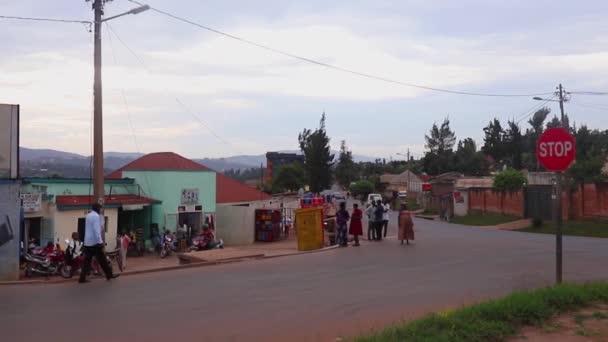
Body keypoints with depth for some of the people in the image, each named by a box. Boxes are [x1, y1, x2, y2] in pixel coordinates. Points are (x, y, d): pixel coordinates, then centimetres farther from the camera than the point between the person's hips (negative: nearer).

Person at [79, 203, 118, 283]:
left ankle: (82, 278, 1)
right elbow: (96, 230, -19)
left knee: (87, 261, 6)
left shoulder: (88, 216, 16)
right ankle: (109, 275, 9)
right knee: (102, 260, 1)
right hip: (95, 242, -8)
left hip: (87, 242, 8)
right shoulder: (96, 216, -11)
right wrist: (100, 241, -20)